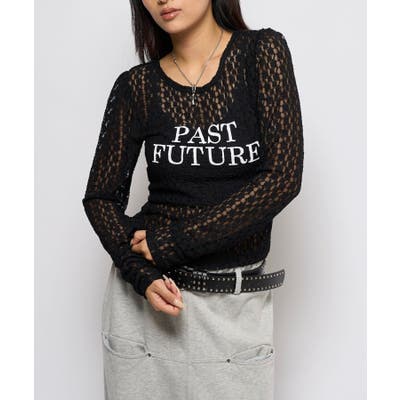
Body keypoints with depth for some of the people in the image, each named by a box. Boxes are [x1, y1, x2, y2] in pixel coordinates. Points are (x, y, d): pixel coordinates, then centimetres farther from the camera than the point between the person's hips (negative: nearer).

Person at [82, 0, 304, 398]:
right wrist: (142, 275, -15)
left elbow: (283, 177, -14)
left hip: (237, 304, -1)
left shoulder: (262, 52, -6)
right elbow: (101, 196, 2)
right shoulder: (136, 86, -1)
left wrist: (173, 243, -14)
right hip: (147, 292, 1)